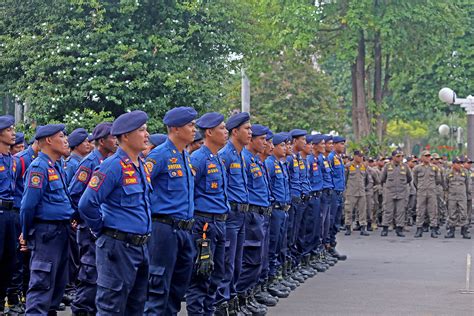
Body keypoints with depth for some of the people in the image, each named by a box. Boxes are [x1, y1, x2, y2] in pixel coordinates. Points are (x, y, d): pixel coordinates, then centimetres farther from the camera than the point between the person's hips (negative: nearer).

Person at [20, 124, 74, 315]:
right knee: (42, 284, -10)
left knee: (59, 282, 15)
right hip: (46, 232, -9)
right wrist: (26, 234, -9)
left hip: (61, 232, 9)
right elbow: (28, 204, -18)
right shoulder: (39, 167, -15)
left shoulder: (57, 166, 14)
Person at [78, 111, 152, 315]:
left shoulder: (142, 166, 12)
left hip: (142, 246, 8)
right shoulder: (113, 166, -15)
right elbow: (87, 205, -20)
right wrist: (102, 230, -6)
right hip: (118, 246, -8)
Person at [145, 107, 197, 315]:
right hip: (165, 228, -8)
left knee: (180, 285, 14)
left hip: (185, 230, 9)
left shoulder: (186, 156, 14)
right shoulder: (160, 155, -12)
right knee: (159, 287, -5)